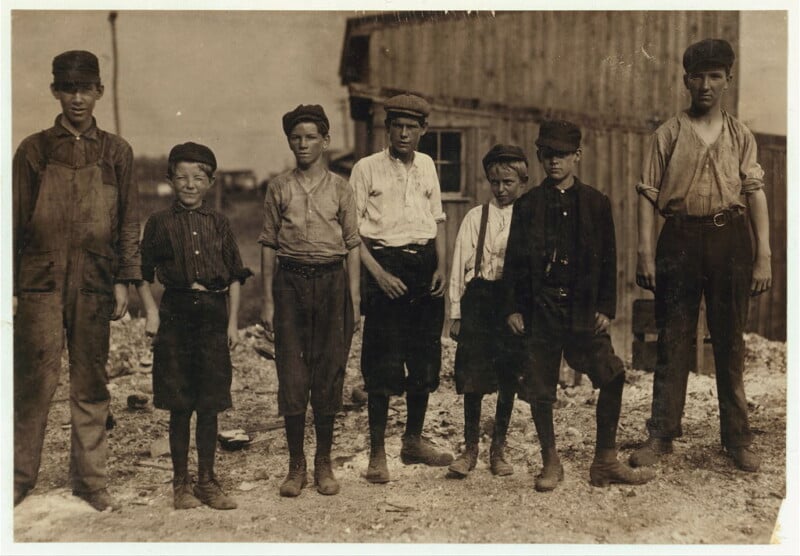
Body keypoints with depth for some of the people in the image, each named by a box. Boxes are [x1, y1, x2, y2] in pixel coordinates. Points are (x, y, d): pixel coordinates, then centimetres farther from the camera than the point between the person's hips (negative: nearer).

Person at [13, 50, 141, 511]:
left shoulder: (116, 152, 9)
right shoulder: (34, 149, 8)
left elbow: (129, 221, 8)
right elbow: (16, 218, 7)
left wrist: (123, 281, 1)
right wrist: (11, 286, 1)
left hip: (95, 282, 1)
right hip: (41, 280, -1)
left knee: (91, 385, 6)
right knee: (34, 380, -3)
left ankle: (91, 479, 15)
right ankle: (20, 476, 9)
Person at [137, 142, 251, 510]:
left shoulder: (218, 223, 7)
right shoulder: (160, 223, 3)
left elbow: (235, 275, 10)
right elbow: (143, 274, 6)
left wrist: (233, 321, 4)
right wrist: (151, 311, -6)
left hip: (213, 312, 2)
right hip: (176, 312, -1)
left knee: (209, 406, 6)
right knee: (179, 407, 3)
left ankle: (207, 481, 19)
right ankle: (181, 483, 16)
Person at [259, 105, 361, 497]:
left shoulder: (340, 188, 7)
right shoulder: (279, 188, 7)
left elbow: (352, 245, 6)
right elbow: (269, 244, 7)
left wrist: (354, 301, 0)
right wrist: (268, 300, 1)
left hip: (332, 280, 0)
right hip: (290, 280, 0)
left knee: (329, 373, 4)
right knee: (291, 374, 1)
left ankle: (324, 464, 17)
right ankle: (296, 465, 14)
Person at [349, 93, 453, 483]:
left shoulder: (426, 165, 14)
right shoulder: (367, 169, -2)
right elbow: (352, 229, -5)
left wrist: (441, 266, 5)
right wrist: (378, 273, -14)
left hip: (425, 264, 5)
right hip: (385, 264, -5)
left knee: (425, 357, 9)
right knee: (382, 362, -5)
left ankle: (414, 441, 25)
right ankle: (377, 452, 6)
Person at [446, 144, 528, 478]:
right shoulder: (476, 217, 4)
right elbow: (460, 265, 4)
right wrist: (455, 312, 2)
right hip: (479, 299, 0)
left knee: (508, 379, 7)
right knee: (473, 377, 3)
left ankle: (498, 450, 23)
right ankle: (470, 448, 19)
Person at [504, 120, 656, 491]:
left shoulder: (596, 203, 8)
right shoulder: (527, 205, 7)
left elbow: (608, 260, 7)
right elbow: (514, 261, 7)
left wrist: (605, 307, 0)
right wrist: (513, 308, 0)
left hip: (583, 307, 0)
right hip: (539, 307, 0)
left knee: (612, 377, -8)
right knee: (539, 389, 2)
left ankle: (605, 461, 5)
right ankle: (550, 463, 18)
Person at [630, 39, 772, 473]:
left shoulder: (740, 136, 10)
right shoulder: (669, 134, 6)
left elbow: (755, 193, 4)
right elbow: (648, 194, 2)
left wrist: (763, 256, -4)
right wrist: (645, 253, -7)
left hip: (729, 240, 1)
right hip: (680, 238, -1)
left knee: (730, 343, 7)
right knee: (673, 342, 3)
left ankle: (737, 438, 16)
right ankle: (661, 434, 10)